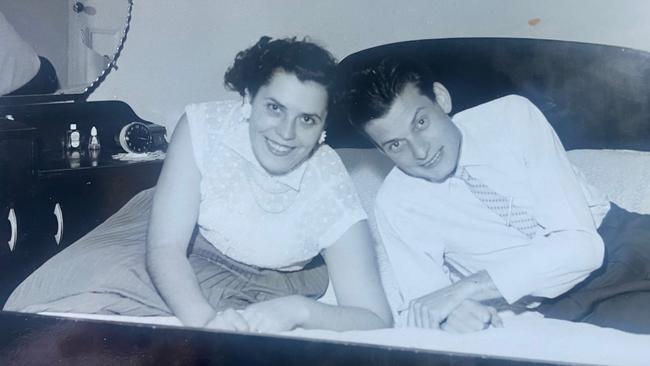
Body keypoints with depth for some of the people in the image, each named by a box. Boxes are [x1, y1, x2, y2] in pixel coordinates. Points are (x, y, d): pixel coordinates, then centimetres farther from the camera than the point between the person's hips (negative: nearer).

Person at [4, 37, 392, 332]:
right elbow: (164, 247, -25)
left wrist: (298, 309, -46)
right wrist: (203, 321, -44)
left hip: (257, 292, 1)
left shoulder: (333, 193, -27)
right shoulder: (204, 126, -25)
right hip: (171, 267, 0)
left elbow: (377, 320, -26)